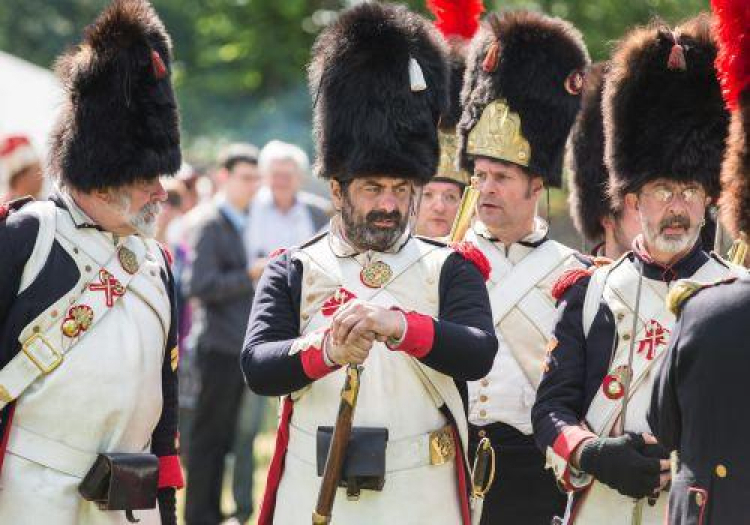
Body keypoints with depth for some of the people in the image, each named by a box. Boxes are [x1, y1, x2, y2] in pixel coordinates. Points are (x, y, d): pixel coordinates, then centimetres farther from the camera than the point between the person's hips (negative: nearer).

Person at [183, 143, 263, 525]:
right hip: (220, 344, -8)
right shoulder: (210, 224, -10)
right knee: (210, 433, -2)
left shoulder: (246, 220, 15)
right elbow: (199, 285, -18)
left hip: (243, 345, 8)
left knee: (227, 434, 11)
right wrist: (251, 276, -19)